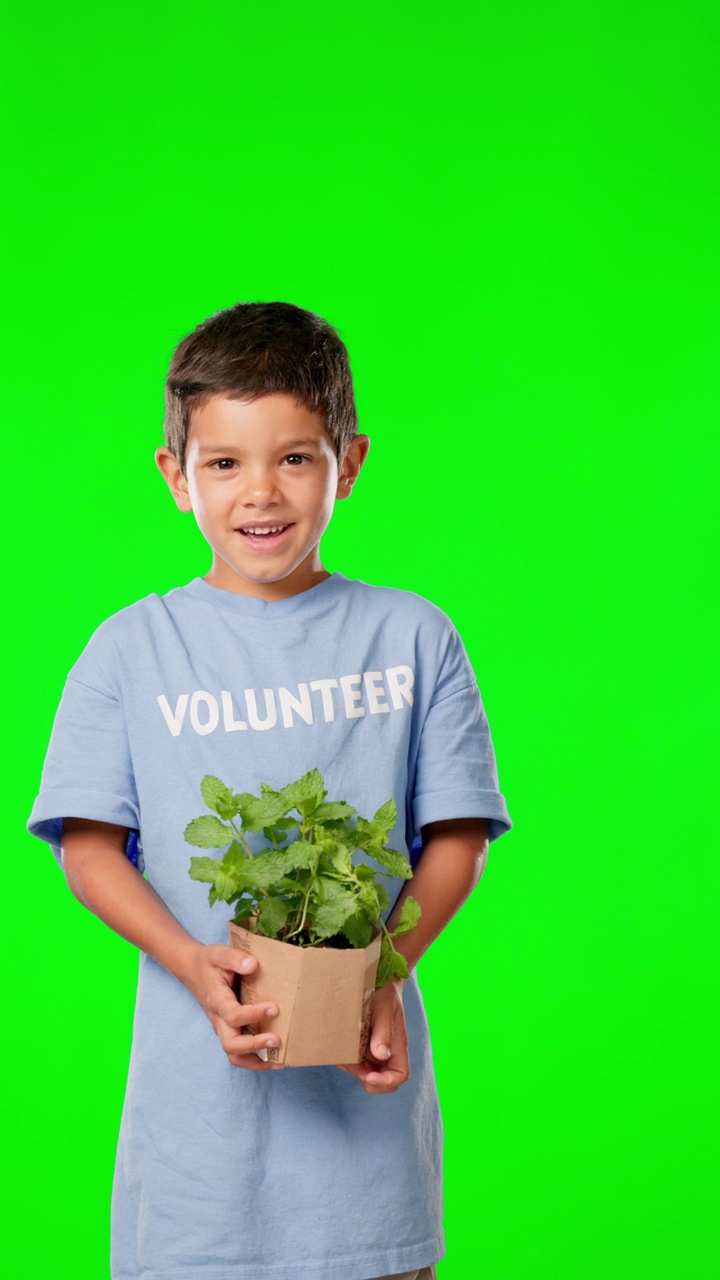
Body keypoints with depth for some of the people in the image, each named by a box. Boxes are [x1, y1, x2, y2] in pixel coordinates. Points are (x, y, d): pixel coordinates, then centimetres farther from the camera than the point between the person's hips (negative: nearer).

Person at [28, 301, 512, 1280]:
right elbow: (89, 847, 0)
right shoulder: (134, 649, 2)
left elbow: (457, 839, 4)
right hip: (199, 1079, 0)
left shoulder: (413, 639, 4)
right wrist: (193, 964, -17)